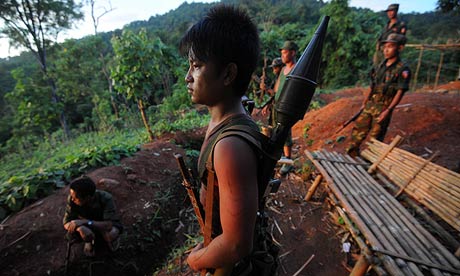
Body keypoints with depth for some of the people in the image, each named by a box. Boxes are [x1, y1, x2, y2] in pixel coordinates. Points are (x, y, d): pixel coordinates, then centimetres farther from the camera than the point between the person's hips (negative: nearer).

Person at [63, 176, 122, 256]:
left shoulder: (106, 198, -34)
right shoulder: (72, 199, -25)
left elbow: (110, 224, -37)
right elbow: (66, 223, -21)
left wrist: (85, 221, -45)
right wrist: (81, 228, -43)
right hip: (87, 228, 3)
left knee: (111, 234, -34)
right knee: (71, 234, -27)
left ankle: (110, 239, 4)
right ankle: (90, 241, 6)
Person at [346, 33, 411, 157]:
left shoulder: (402, 70, -8)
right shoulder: (381, 66, 11)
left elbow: (400, 92, -13)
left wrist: (388, 110, -21)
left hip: (383, 108, -6)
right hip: (370, 105, 6)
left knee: (375, 137, 1)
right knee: (358, 129, 8)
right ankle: (352, 154, 22)